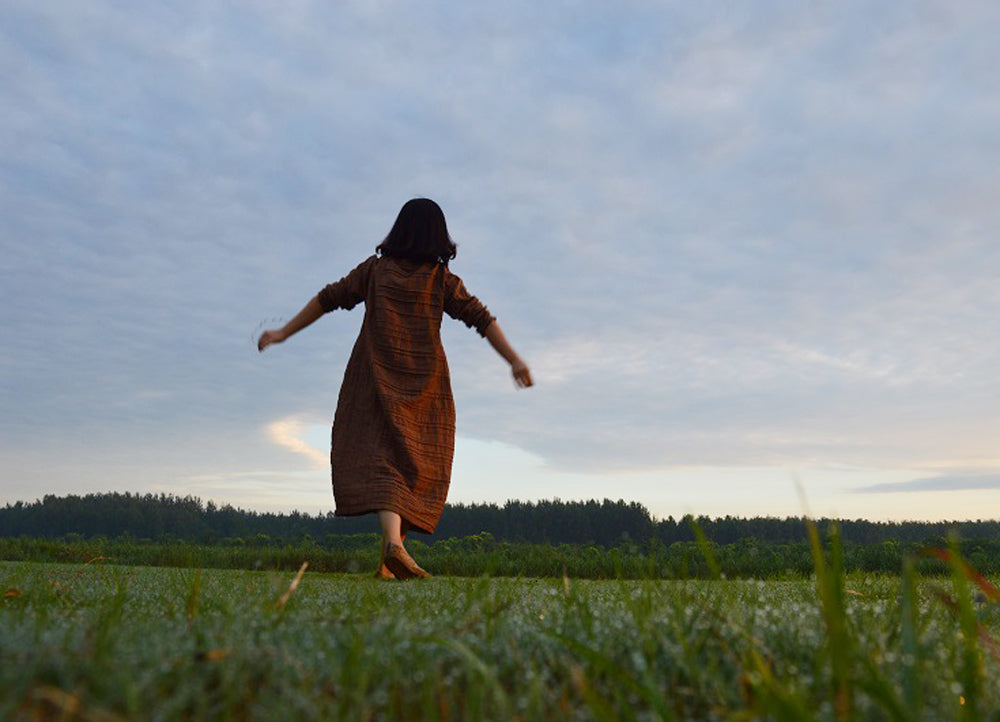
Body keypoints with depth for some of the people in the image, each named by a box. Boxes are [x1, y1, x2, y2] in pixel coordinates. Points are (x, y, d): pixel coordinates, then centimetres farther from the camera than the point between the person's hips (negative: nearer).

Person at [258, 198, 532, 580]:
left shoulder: (375, 269, 6)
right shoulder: (442, 279, 3)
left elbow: (329, 298, 7)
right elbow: (479, 317, -6)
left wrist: (283, 333, 14)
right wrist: (514, 360, -10)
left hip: (378, 378, 0)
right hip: (424, 382, 0)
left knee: (379, 459, -6)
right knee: (417, 466, 8)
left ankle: (393, 540, -31)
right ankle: (388, 562, 3)